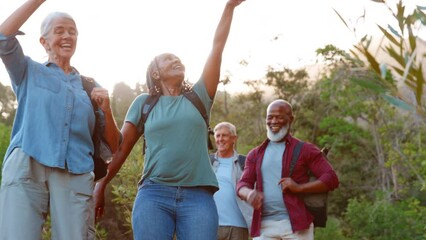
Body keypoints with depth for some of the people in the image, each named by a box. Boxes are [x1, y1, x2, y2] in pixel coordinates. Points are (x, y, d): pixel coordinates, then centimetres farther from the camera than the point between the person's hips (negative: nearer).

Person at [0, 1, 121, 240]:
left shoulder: (89, 86, 21)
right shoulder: (29, 72, 18)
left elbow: (114, 146, 17)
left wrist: (107, 109, 0)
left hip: (75, 175, 2)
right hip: (26, 169, -2)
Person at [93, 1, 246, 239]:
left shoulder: (198, 97, 16)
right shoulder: (144, 102, 14)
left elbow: (218, 47, 13)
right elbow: (121, 147, 12)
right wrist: (100, 186, 6)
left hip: (198, 196, 1)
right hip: (154, 194, -1)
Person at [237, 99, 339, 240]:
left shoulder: (305, 150, 6)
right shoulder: (255, 154, 19)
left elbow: (331, 179, 0)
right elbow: (242, 184, 13)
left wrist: (299, 187, -15)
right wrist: (249, 194, -13)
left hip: (296, 224, -3)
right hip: (264, 226, 3)